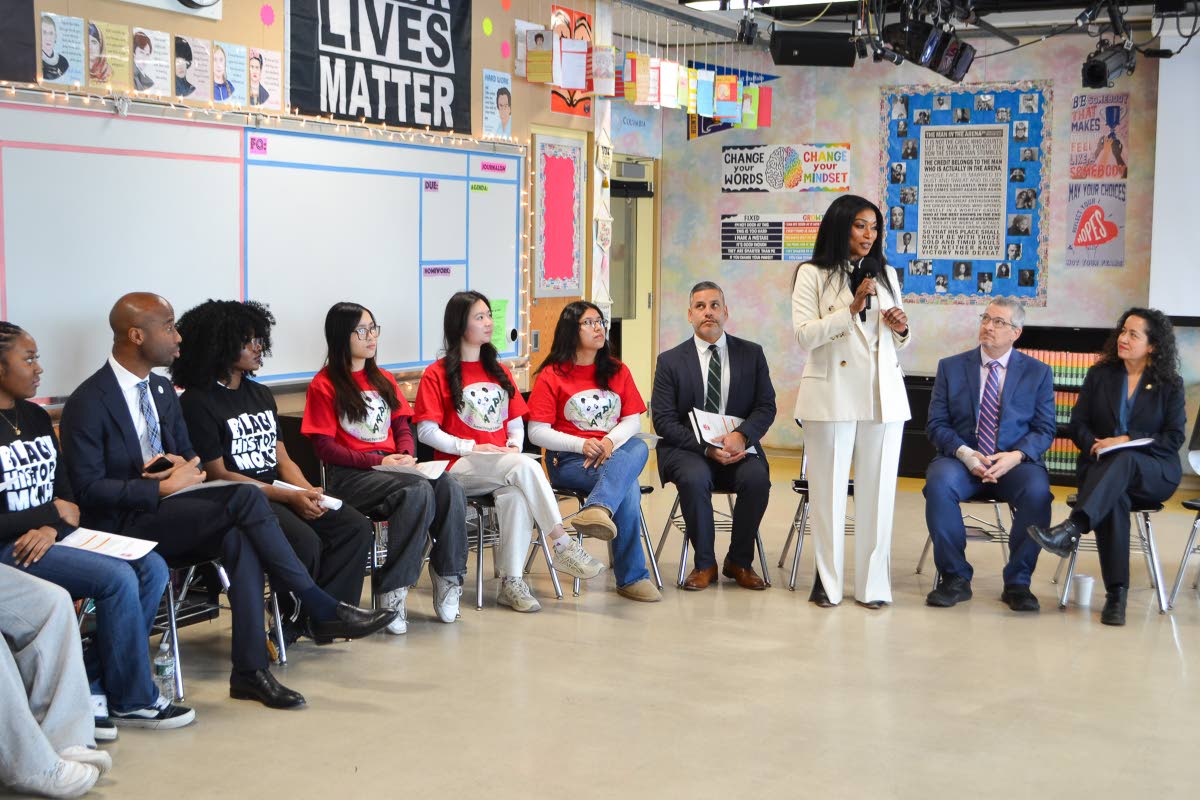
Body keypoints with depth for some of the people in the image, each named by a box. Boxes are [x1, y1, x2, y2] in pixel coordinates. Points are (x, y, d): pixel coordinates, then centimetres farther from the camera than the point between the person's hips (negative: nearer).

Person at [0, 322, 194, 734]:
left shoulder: (36, 417, 12)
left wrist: (52, 527, -10)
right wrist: (52, 513, -10)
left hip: (50, 534, 8)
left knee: (151, 567, -10)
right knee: (117, 578, -23)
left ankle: (90, 686, -6)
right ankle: (131, 700, -5)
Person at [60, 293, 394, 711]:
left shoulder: (162, 390, 14)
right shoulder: (88, 403, -11)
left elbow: (188, 454, 22)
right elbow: (88, 489, -15)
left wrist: (183, 467, -4)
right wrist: (163, 487, -20)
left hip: (165, 511, 7)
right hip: (123, 524, -7)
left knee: (238, 538, -27)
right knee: (245, 498, -27)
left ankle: (250, 669, -26)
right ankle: (323, 611, -21)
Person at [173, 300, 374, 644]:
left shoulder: (261, 395, 19)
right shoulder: (197, 402, -6)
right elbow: (217, 475, -11)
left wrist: (308, 492, -6)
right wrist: (289, 497, -17)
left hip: (280, 492, 8)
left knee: (356, 528, -12)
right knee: (304, 541, -31)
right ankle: (296, 617, -6)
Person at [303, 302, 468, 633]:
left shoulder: (384, 380, 22)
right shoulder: (325, 385, 2)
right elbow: (325, 447, -5)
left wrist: (405, 455, -5)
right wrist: (376, 461, -16)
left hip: (393, 467, 6)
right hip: (349, 475, -6)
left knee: (449, 487, -26)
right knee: (419, 490, -34)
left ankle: (447, 578, -18)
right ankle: (392, 592, -28)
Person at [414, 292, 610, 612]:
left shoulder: (499, 371, 20)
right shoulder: (437, 374, 2)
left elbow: (516, 423, 20)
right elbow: (427, 432, -4)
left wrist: (514, 446, -2)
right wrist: (472, 447, -14)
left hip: (503, 468, 4)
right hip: (460, 468, -4)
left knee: (516, 494, -33)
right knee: (525, 466, -32)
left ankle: (512, 582, -30)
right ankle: (563, 546, -29)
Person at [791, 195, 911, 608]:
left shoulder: (886, 275, 15)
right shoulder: (813, 275, 2)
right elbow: (805, 336, -9)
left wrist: (902, 329, -1)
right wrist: (852, 307, -16)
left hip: (882, 395, 4)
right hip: (832, 395, -4)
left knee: (877, 489, 3)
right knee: (829, 489, 0)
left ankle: (872, 582, 9)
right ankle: (827, 581, 8)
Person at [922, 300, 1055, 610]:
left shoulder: (1038, 373, 10)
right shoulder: (950, 367, 10)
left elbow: (1044, 430, 4)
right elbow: (936, 424, 4)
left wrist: (1016, 456, -16)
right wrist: (964, 453, -15)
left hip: (1015, 463, 0)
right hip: (961, 459, 0)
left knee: (1037, 490, -34)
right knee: (939, 482, -34)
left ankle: (1018, 582, -16)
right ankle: (955, 578, -18)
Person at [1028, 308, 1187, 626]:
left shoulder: (1170, 385, 7)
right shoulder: (1100, 375, 13)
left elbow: (1174, 438, -1)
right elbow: (1078, 424, 10)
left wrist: (1127, 440, -15)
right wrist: (1095, 445, -12)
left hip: (1154, 473, -1)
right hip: (1101, 467, 1)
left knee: (1123, 460, -40)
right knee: (1114, 498, -37)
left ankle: (1070, 530, -57)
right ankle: (1116, 593, -40)